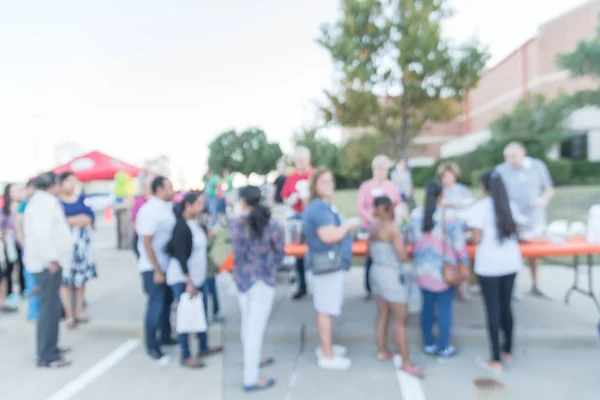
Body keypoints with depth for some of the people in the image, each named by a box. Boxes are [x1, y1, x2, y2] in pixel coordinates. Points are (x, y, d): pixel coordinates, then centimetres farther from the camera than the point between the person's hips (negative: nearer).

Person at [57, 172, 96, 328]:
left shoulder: (82, 199, 10)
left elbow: (91, 216, 2)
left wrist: (70, 220, -11)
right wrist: (77, 219, -8)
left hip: (82, 242, 4)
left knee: (81, 277, 8)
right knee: (66, 279, -4)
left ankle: (78, 311, 18)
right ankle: (69, 315, 3)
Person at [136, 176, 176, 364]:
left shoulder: (167, 208, 5)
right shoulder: (149, 211, -16)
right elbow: (147, 244, -17)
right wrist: (157, 271, -16)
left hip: (168, 265, 7)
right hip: (153, 268, -7)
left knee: (166, 302, 19)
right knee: (156, 306, 0)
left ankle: (165, 336, 36)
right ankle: (152, 347, 14)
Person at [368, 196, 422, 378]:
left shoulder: (374, 227, 4)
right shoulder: (392, 228, -19)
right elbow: (403, 256, -20)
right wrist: (404, 246, -2)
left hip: (377, 271, 8)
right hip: (391, 275, -8)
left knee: (382, 314, 17)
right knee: (400, 319, -1)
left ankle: (382, 352, 29)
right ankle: (406, 363, 6)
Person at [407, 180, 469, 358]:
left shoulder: (415, 214, -3)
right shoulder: (449, 215, -16)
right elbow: (458, 243, -11)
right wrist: (465, 263, 2)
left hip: (423, 269, 4)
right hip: (445, 270, -4)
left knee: (427, 306, 15)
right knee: (445, 308, 8)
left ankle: (428, 344, 27)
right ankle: (443, 347, 20)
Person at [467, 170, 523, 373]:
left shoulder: (479, 207, -12)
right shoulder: (510, 205, 6)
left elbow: (477, 239, -15)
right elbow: (514, 231, 12)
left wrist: (473, 236, 7)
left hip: (489, 265, -5)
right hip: (511, 263, 6)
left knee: (493, 310, 2)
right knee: (505, 306, 19)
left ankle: (496, 360, 9)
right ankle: (508, 350, 34)